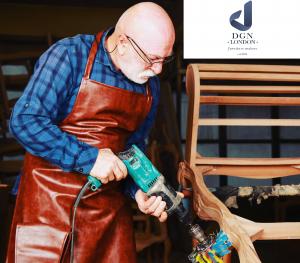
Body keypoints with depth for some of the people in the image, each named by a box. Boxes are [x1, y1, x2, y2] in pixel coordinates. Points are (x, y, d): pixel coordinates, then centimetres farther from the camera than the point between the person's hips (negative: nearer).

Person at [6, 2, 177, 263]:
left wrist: (140, 190, -5)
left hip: (110, 201, 5)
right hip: (51, 197, -5)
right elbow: (25, 120, -21)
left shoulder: (150, 84, 5)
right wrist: (88, 159, -24)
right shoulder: (70, 56, -15)